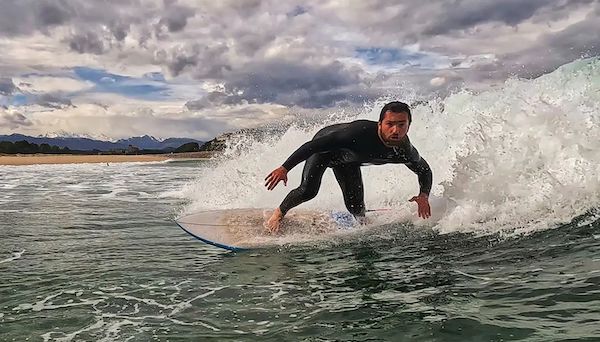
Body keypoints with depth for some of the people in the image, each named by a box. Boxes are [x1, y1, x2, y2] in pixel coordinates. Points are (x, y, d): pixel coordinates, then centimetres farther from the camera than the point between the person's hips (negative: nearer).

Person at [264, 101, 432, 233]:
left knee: (356, 207, 0)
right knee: (307, 191, -21)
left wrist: (424, 196, -24)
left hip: (348, 161, 4)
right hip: (323, 148, -4)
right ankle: (279, 213, 9)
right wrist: (284, 168, -40)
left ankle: (362, 224, 37)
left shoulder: (406, 152, -27)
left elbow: (425, 170, -5)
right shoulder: (360, 132, -44)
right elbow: (313, 145, -39)